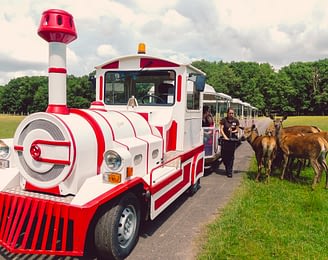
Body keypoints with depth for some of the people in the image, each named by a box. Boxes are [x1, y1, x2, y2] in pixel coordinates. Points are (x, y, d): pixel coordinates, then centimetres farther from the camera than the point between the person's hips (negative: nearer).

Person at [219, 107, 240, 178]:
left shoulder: (236, 120, 5)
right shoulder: (223, 120, -1)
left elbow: (237, 130, 11)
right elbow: (221, 129, -4)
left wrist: (233, 131, -10)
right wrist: (225, 137, -14)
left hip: (233, 139, 1)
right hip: (225, 139, -1)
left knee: (231, 156, 0)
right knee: (224, 155, -1)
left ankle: (229, 172, 7)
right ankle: (227, 168, 27)